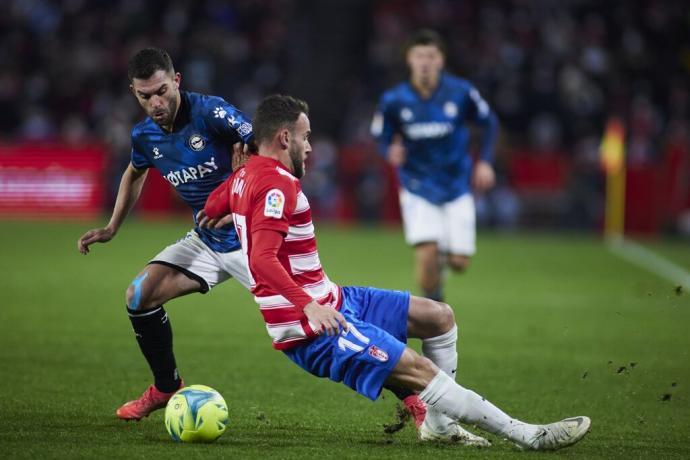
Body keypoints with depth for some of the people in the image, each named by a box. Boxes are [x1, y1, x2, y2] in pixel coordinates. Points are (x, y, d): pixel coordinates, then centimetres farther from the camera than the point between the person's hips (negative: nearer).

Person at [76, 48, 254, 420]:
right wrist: (111, 229, 20)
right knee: (139, 295, -3)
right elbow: (135, 175, 23)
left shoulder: (210, 113, -21)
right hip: (205, 241, 6)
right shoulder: (144, 136, 0)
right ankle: (167, 387, 17)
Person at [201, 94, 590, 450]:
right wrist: (308, 306, -41)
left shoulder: (246, 175, 10)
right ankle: (529, 437, -23)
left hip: (327, 301, 11)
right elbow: (262, 259, -33)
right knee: (419, 369, -21)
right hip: (312, 330, -11)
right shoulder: (277, 185, -20)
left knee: (439, 317, 13)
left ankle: (438, 423, 9)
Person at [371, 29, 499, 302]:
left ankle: (445, 256, 37)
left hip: (457, 186, 1)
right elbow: (381, 137, 2)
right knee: (426, 254, -17)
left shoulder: (461, 92, -10)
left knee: (459, 262, -1)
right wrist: (391, 151, -20)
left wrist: (484, 162, -3)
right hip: (418, 189, -1)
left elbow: (489, 122, 6)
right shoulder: (394, 100, -10)